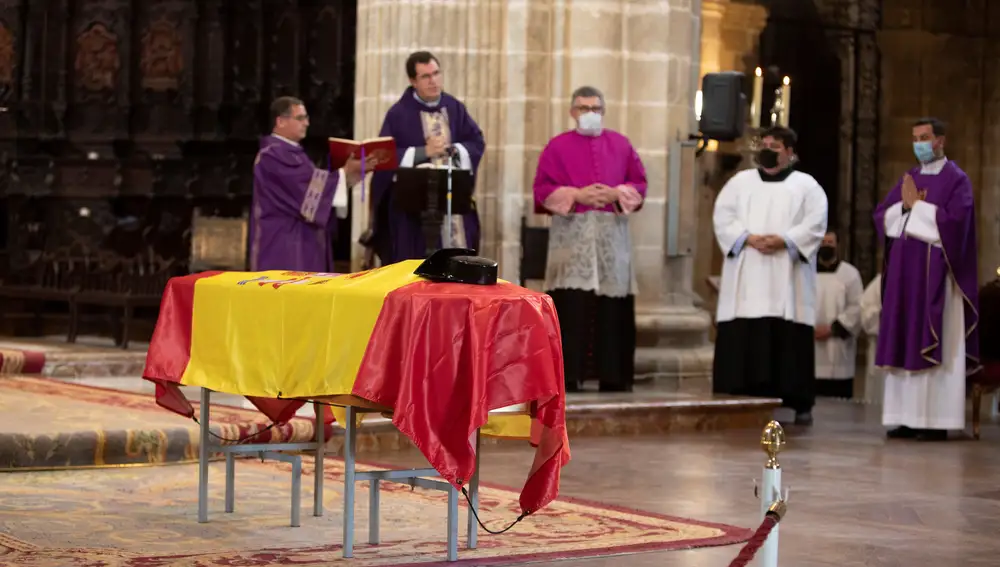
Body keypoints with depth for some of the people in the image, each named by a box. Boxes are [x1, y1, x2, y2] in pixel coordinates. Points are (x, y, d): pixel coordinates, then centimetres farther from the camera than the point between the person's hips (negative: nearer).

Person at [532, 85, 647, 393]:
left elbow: (639, 184, 10)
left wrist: (616, 194, -9)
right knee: (571, 308, -8)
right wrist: (576, 195, -14)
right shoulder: (557, 146, 5)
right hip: (571, 236, -2)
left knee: (613, 308, 1)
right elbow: (543, 189, -1)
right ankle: (569, 375, -6)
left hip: (612, 235, 2)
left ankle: (613, 376, 6)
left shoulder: (621, 145, 13)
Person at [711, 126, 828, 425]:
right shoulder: (740, 181, 16)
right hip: (746, 276, 2)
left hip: (787, 278, -2)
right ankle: (742, 400, -5)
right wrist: (748, 238, -12)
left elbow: (816, 222, -1)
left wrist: (785, 240, -16)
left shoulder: (806, 185, 12)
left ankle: (800, 403, -3)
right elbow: (723, 216, 4)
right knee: (743, 338, -6)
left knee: (790, 340, -6)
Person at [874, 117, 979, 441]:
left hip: (936, 274, -6)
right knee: (904, 343, 3)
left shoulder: (956, 180, -3)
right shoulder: (908, 179, 16)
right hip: (904, 272, 6)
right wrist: (905, 206, -8)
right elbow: (881, 216, 10)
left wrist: (917, 205, -10)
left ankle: (937, 421, -6)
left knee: (935, 345, -7)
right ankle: (908, 417, 6)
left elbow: (954, 220, -17)